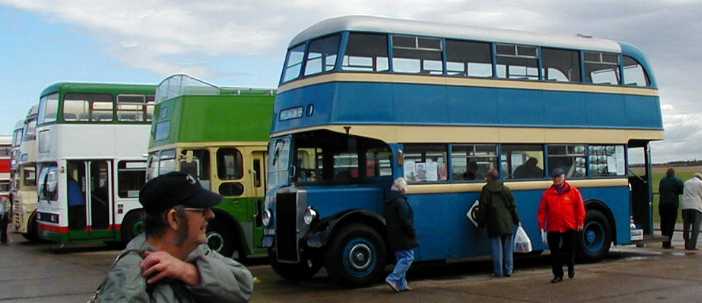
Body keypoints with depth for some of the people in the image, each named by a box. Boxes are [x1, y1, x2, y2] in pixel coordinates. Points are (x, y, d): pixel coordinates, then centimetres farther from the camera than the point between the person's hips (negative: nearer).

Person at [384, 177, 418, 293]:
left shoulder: (388, 202, 13)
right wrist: (412, 233, -12)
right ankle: (393, 279, -13)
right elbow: (405, 220, -21)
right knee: (408, 257, -5)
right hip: (403, 235, -10)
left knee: (401, 258, 14)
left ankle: (401, 284, 14)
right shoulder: (400, 201, -17)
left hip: (393, 235, 10)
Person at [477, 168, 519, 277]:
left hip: (494, 224, -3)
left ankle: (498, 271, 0)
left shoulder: (486, 190, -5)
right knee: (507, 248, 10)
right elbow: (512, 206, 8)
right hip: (507, 224, 3)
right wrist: (516, 220, 15)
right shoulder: (506, 189, 6)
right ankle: (508, 270, 12)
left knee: (497, 248, 0)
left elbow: (482, 208, -4)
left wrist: (481, 223, 4)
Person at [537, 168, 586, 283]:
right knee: (555, 252, 1)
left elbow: (580, 207, -2)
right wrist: (542, 225, 1)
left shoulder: (573, 191, -1)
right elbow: (542, 210, 5)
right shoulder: (548, 193, 4)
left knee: (570, 250, 9)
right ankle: (558, 274, 10)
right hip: (553, 228, 1)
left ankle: (571, 267, 35)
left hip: (570, 227, -1)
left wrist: (580, 222, -6)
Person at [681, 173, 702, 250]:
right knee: (695, 227, -3)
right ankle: (692, 245, -9)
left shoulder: (686, 183, 16)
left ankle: (687, 245, 13)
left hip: (685, 206, 5)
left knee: (686, 227, 11)